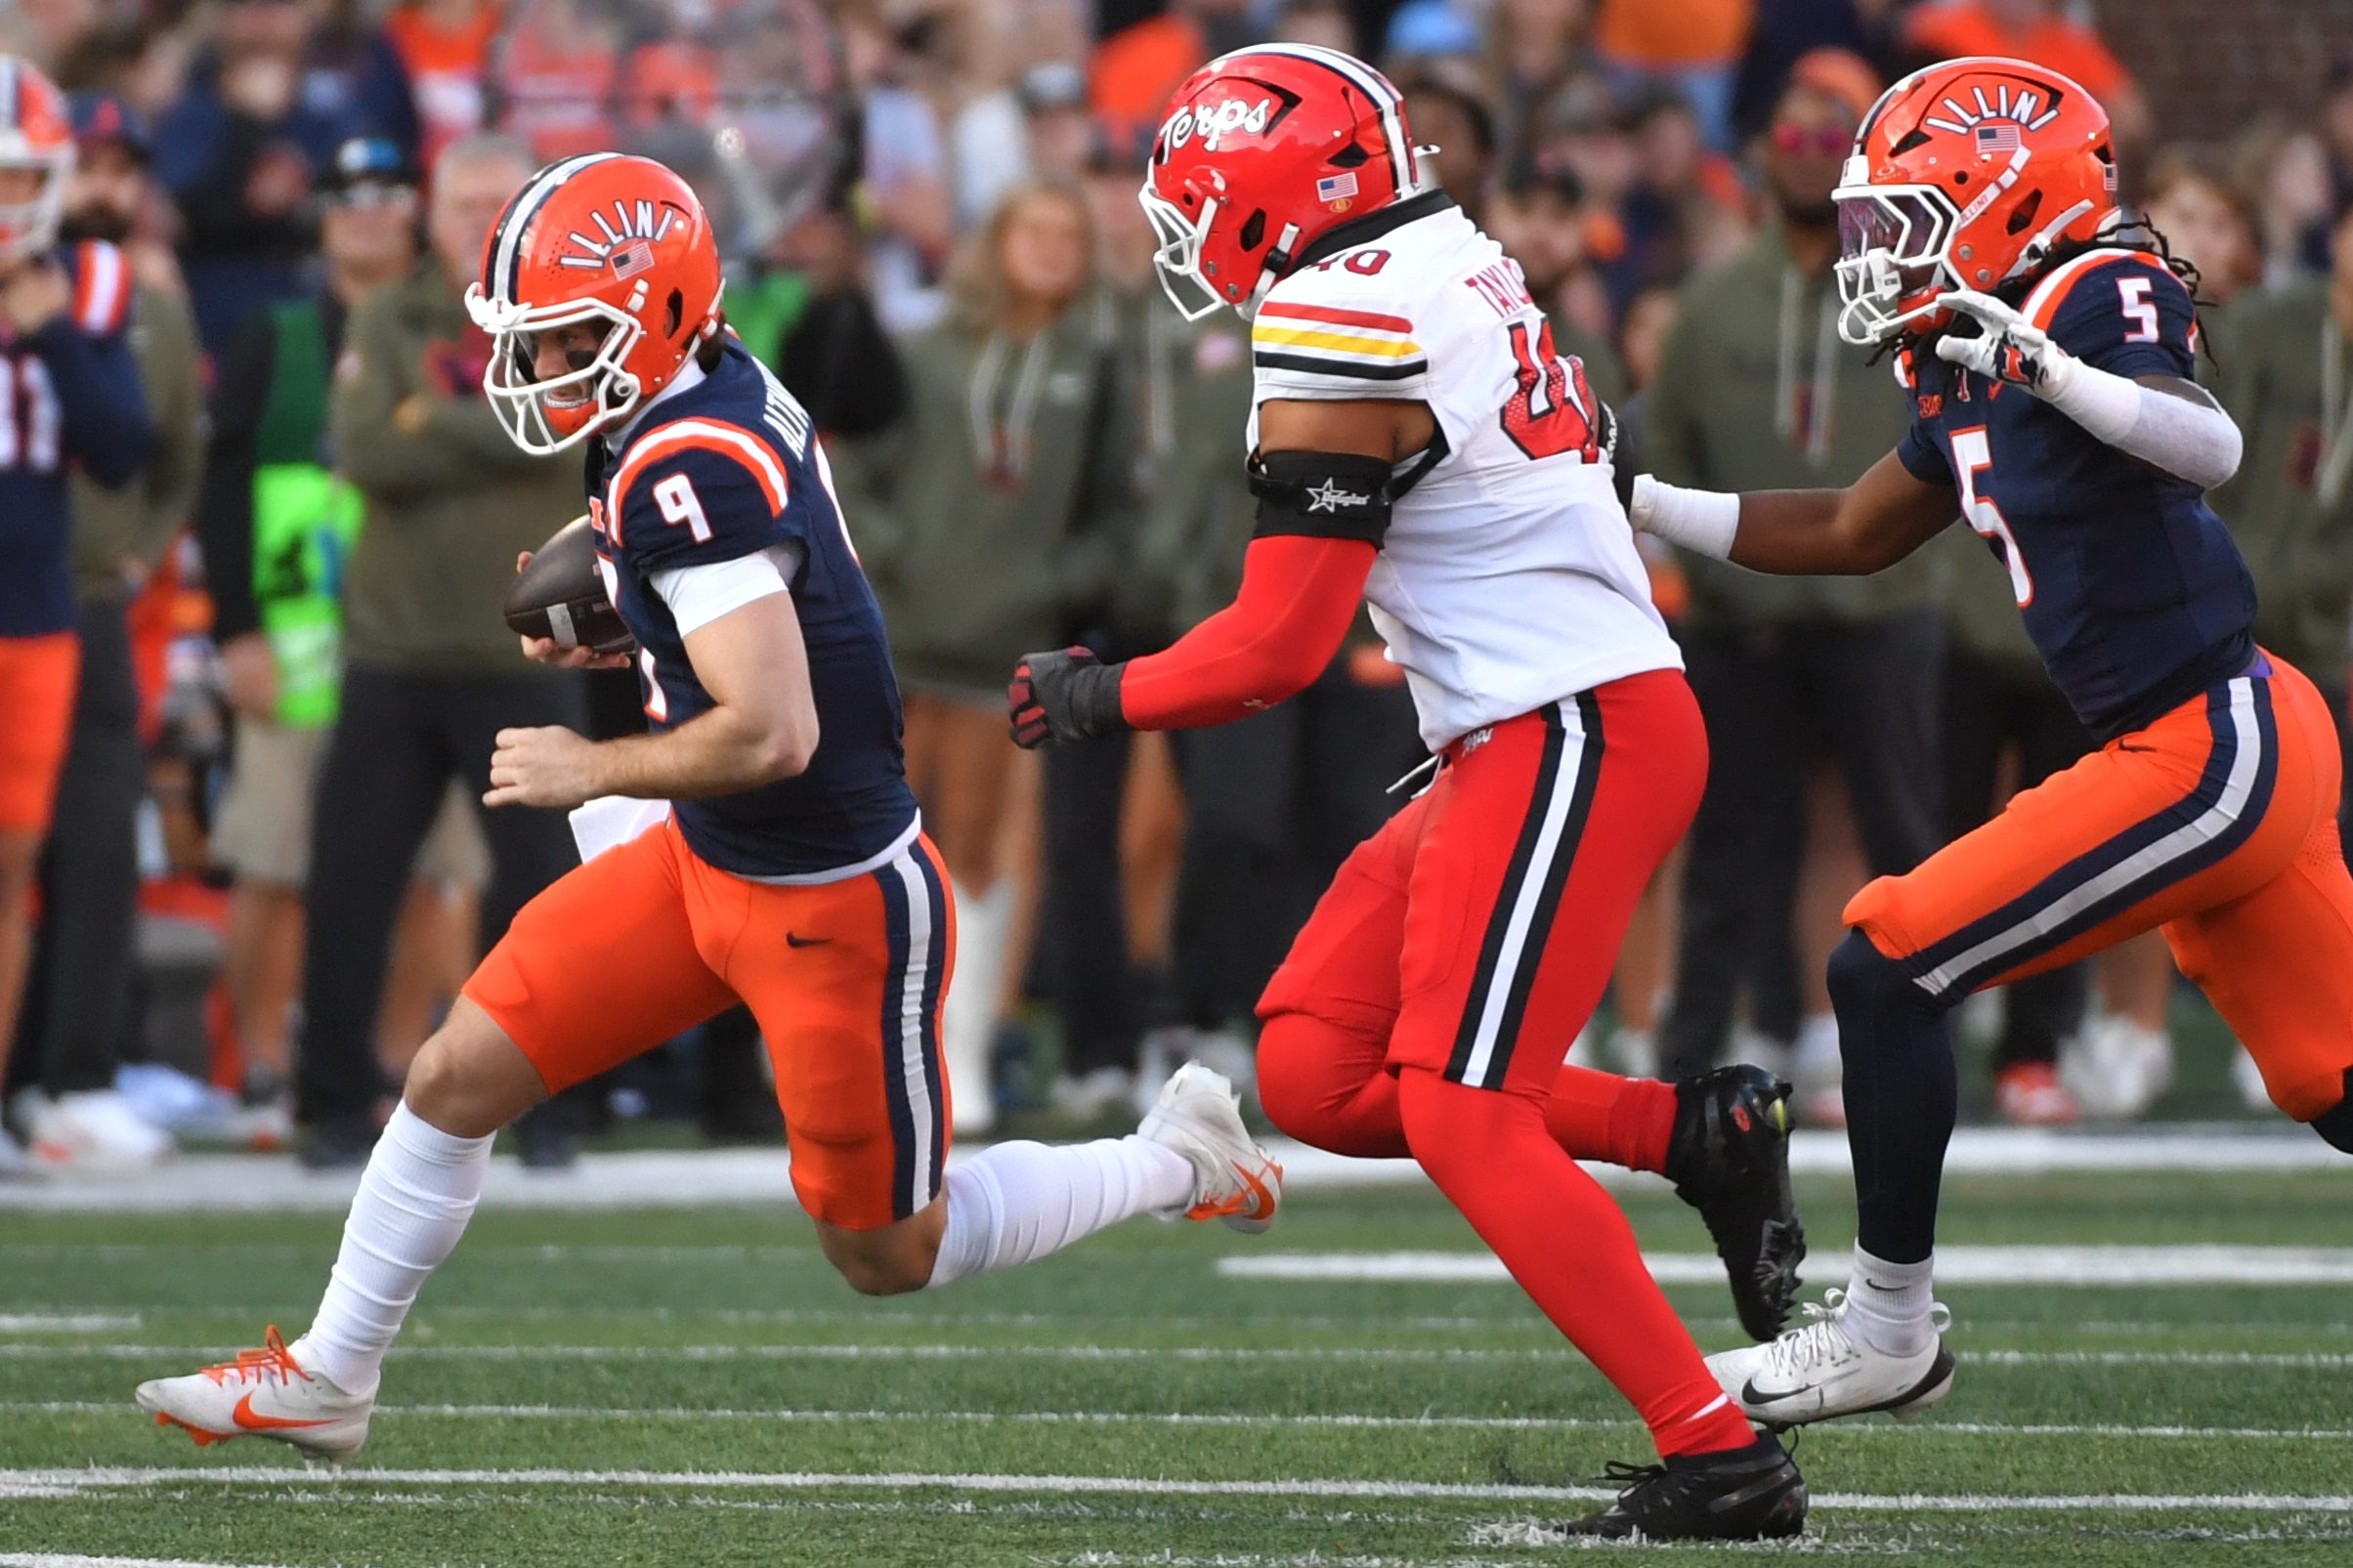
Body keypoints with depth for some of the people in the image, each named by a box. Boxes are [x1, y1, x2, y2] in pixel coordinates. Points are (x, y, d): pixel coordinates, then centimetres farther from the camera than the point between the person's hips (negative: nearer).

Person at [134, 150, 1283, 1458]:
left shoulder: (685, 471, -29)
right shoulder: (730, 393, -1)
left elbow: (773, 734, -33)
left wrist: (593, 770, -19)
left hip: (836, 906, -9)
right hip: (709, 862, 9)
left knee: (889, 1254, 8)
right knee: (460, 1079, 7)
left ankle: (1178, 1162, 26)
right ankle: (327, 1378, 20)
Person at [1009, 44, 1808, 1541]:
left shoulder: (1339, 324, -14)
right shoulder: (1461, 272, 14)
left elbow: (1278, 648, -13)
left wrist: (1095, 697, 1)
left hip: (1574, 738, -9)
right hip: (1539, 734, 9)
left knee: (1459, 1117, -10)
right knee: (1316, 1073, 8)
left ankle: (1721, 1459, -11)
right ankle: (1698, 1132, 10)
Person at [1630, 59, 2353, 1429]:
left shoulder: (2098, 300, -12)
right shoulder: (1973, 372, 14)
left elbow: (2212, 449, -30)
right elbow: (1849, 535, 28)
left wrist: (2048, 367, -41)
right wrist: (1635, 503, 25)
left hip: (2214, 751, -10)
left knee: (1889, 969, -6)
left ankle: (1892, 1328, 4)